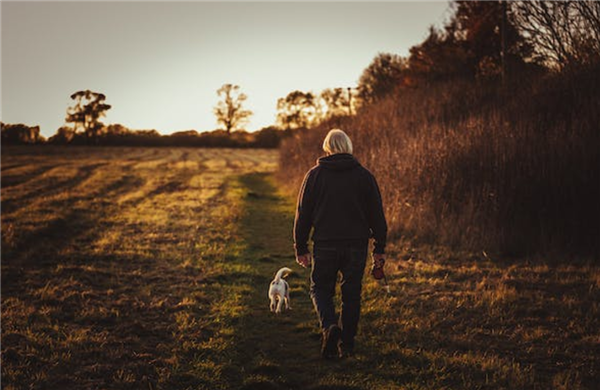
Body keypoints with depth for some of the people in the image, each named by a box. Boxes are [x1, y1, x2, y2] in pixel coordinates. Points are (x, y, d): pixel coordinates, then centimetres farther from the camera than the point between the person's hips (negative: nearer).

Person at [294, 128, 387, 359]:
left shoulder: (315, 175, 0)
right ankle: (347, 345, 13)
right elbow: (376, 215, 4)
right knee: (351, 294, 10)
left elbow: (303, 213, 1)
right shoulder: (364, 176, 3)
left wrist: (300, 248, 8)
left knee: (321, 289, 12)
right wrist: (379, 249, 9)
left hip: (325, 245, -1)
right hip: (357, 245, 1)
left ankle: (329, 326, -14)